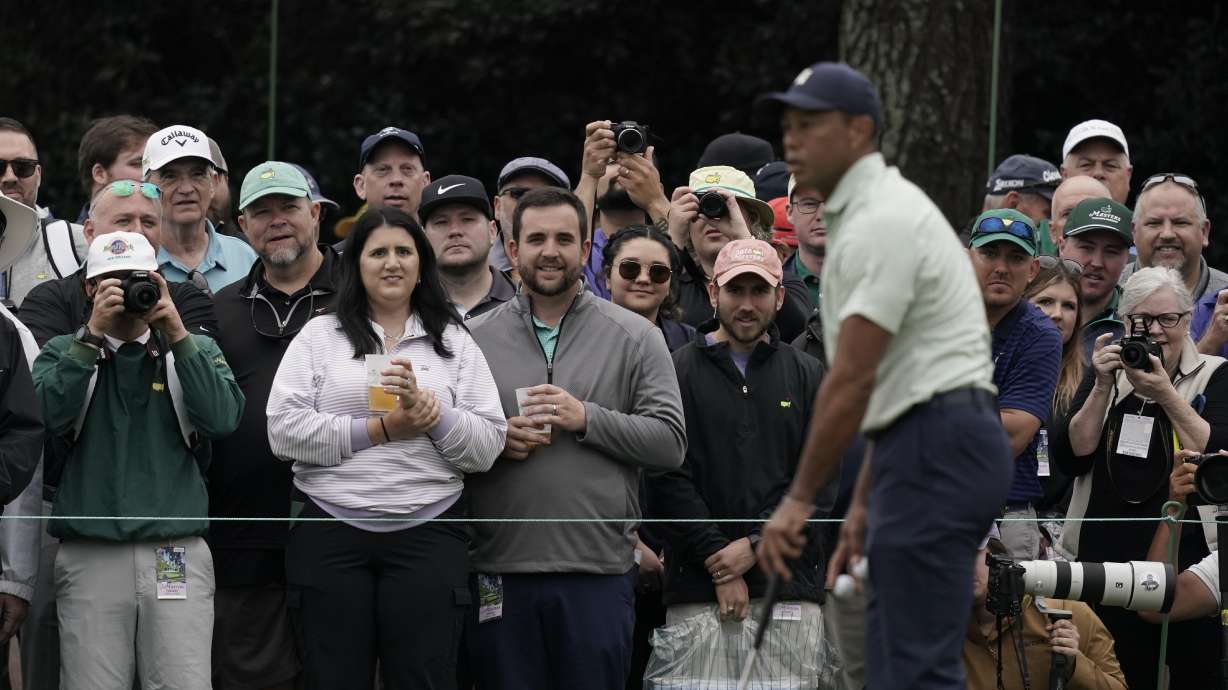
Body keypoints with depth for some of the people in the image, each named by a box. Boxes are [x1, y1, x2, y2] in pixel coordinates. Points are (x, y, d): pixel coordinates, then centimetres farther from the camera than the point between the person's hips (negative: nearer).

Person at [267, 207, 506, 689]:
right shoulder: (319, 337, 8)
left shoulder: (455, 343, 11)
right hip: (331, 536, 0)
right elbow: (284, 431, -4)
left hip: (427, 538, 1)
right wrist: (382, 429, -7)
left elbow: (488, 447, 4)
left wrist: (428, 410, -12)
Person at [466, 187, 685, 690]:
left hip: (598, 573, -1)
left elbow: (670, 442, 0)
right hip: (501, 574, 1)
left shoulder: (634, 337, 6)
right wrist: (495, 440, -9)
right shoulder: (474, 339, 10)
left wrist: (586, 419, -11)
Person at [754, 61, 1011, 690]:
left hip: (938, 453, -11)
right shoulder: (865, 217, 20)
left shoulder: (881, 222, -14)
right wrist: (863, 505, 23)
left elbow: (852, 380, -17)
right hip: (929, 453, 11)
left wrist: (799, 499, -12)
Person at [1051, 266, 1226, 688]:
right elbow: (1069, 458, 4)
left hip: (1185, 564, -2)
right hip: (1104, 558, 2)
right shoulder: (1105, 373, 16)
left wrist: (1165, 395, -16)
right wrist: (1103, 388, -7)